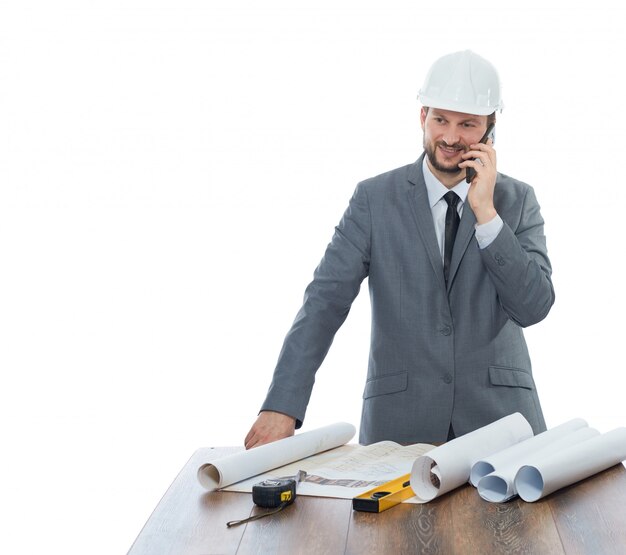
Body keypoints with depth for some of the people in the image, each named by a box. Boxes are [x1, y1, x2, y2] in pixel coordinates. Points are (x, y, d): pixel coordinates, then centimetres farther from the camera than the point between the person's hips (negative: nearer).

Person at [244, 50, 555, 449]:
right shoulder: (375, 199, 1)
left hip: (499, 416, 1)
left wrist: (486, 212, -13)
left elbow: (535, 306, -5)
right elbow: (326, 299, -7)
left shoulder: (518, 200, 5)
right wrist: (282, 407, -18)